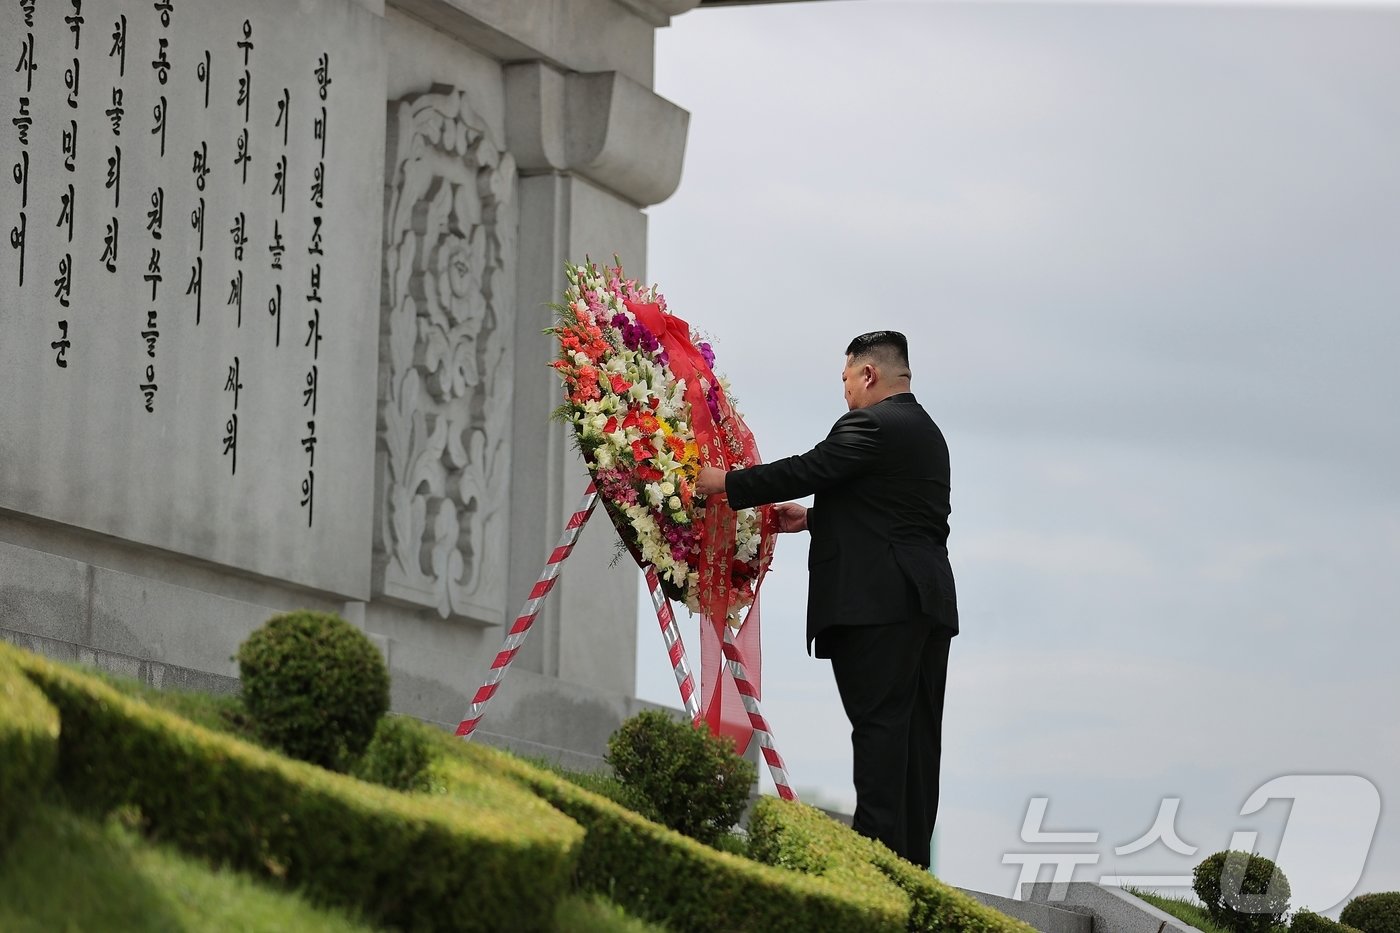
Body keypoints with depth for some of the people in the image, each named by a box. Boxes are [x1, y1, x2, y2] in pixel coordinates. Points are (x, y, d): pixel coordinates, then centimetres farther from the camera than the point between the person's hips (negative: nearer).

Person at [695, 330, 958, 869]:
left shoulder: (872, 425, -9)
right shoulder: (925, 432, 21)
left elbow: (807, 470, -13)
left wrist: (727, 484, -3)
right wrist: (813, 518, 30)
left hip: (878, 601, -9)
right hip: (930, 602, 9)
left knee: (878, 722, -11)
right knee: (917, 729, 7)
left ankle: (879, 843, -15)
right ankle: (913, 852, 6)